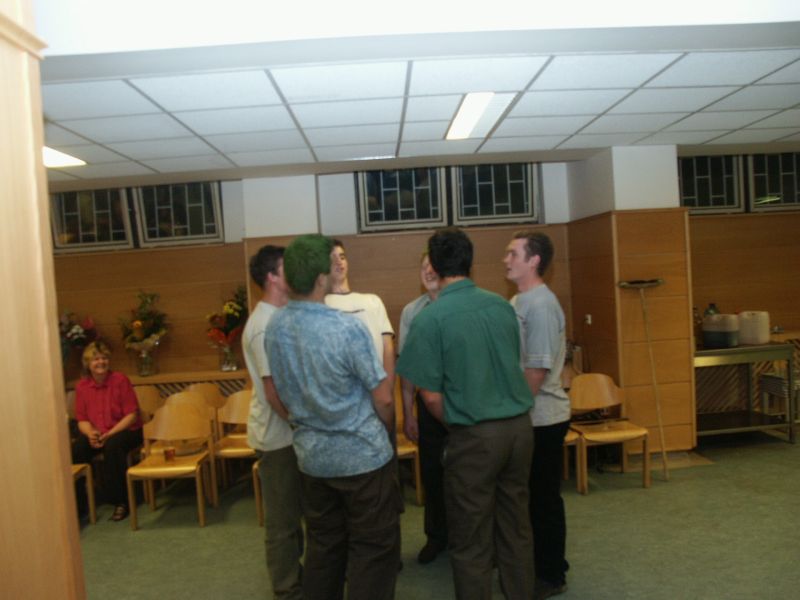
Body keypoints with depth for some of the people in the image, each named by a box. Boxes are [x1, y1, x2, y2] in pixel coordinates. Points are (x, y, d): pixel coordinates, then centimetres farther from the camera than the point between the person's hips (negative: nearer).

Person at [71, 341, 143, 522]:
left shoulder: (120, 380, -8)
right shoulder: (81, 386, 3)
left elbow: (131, 415, -10)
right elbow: (82, 419, 7)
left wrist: (109, 434, -20)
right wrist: (90, 433, -15)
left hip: (124, 430, -4)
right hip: (96, 433, 4)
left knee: (113, 446, -36)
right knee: (73, 451, -25)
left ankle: (121, 502, -23)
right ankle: (76, 500, -5)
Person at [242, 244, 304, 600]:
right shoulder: (266, 325, -22)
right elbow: (274, 389, -25)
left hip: (286, 430, 10)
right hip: (277, 433, -10)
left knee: (291, 512, 22)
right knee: (282, 519, 6)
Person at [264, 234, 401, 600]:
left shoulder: (274, 328, -3)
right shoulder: (347, 328, -22)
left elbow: (275, 398, 8)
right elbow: (383, 398, -14)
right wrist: (387, 434, 5)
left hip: (312, 455, 6)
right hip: (362, 454, -6)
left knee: (323, 544, 21)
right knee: (372, 547, 9)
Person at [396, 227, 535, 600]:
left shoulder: (430, 318, -13)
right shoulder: (502, 305, 2)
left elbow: (432, 396, -12)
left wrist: (457, 425, 6)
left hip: (476, 436, -6)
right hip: (519, 425, 6)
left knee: (471, 541, 9)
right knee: (516, 527, 19)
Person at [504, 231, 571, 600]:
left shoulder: (540, 305, -19)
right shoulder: (518, 301, 10)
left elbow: (538, 369, -22)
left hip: (541, 418, -9)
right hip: (526, 417, 9)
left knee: (545, 497, 5)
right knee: (529, 495, 19)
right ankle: (537, 563, 35)